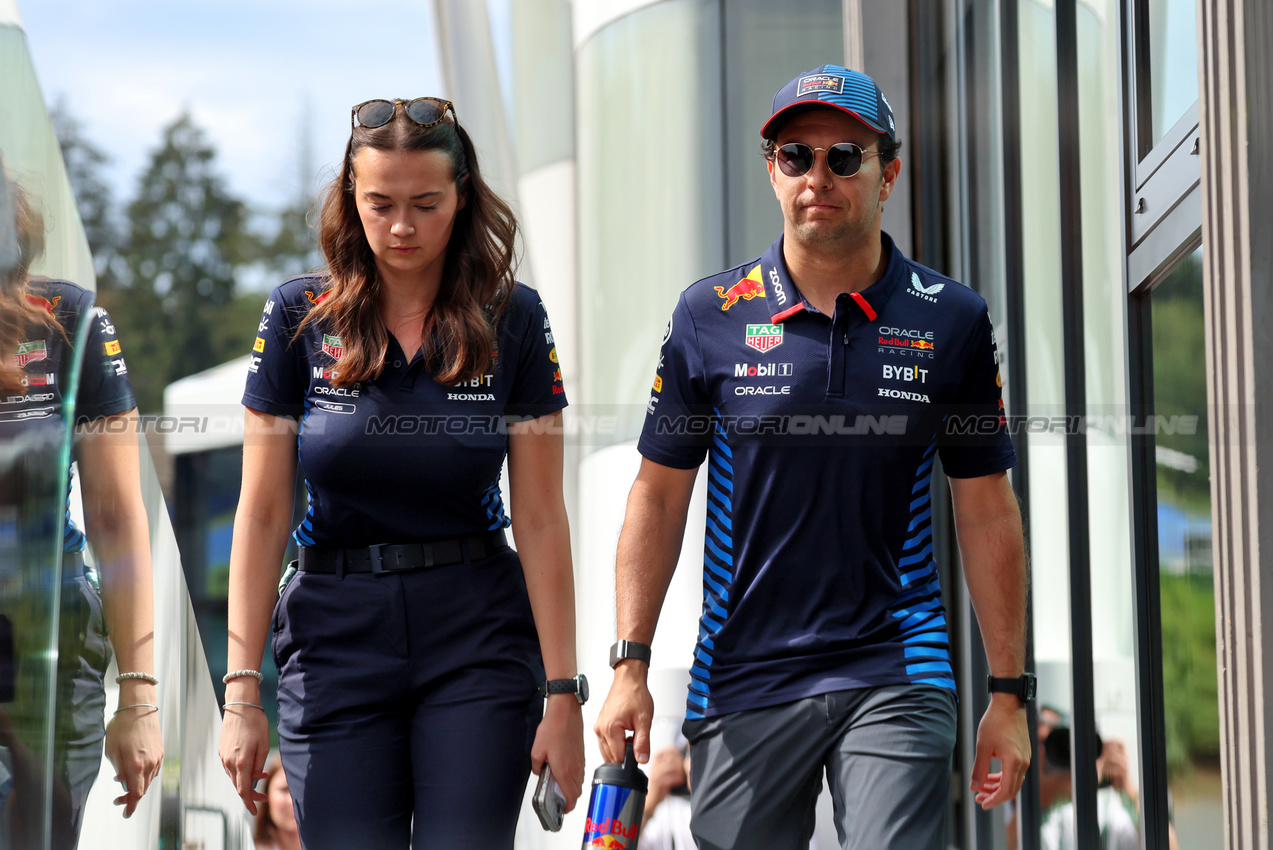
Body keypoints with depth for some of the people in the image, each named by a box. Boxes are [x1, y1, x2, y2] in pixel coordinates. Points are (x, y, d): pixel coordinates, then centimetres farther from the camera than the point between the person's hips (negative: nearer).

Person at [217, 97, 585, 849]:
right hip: (337, 636, 1)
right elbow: (262, 514, -1)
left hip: (479, 634, 0)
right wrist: (243, 691, -5)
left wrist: (562, 692, -6)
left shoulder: (512, 319, -2)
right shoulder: (300, 316, -1)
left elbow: (540, 519, -2)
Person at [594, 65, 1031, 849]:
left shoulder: (952, 321, 2)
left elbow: (988, 514, 6)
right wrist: (630, 665, 0)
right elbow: (660, 496, 7)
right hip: (742, 679, 1)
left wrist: (1009, 694, 4)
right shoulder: (711, 316, 3)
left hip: (897, 674, -1)